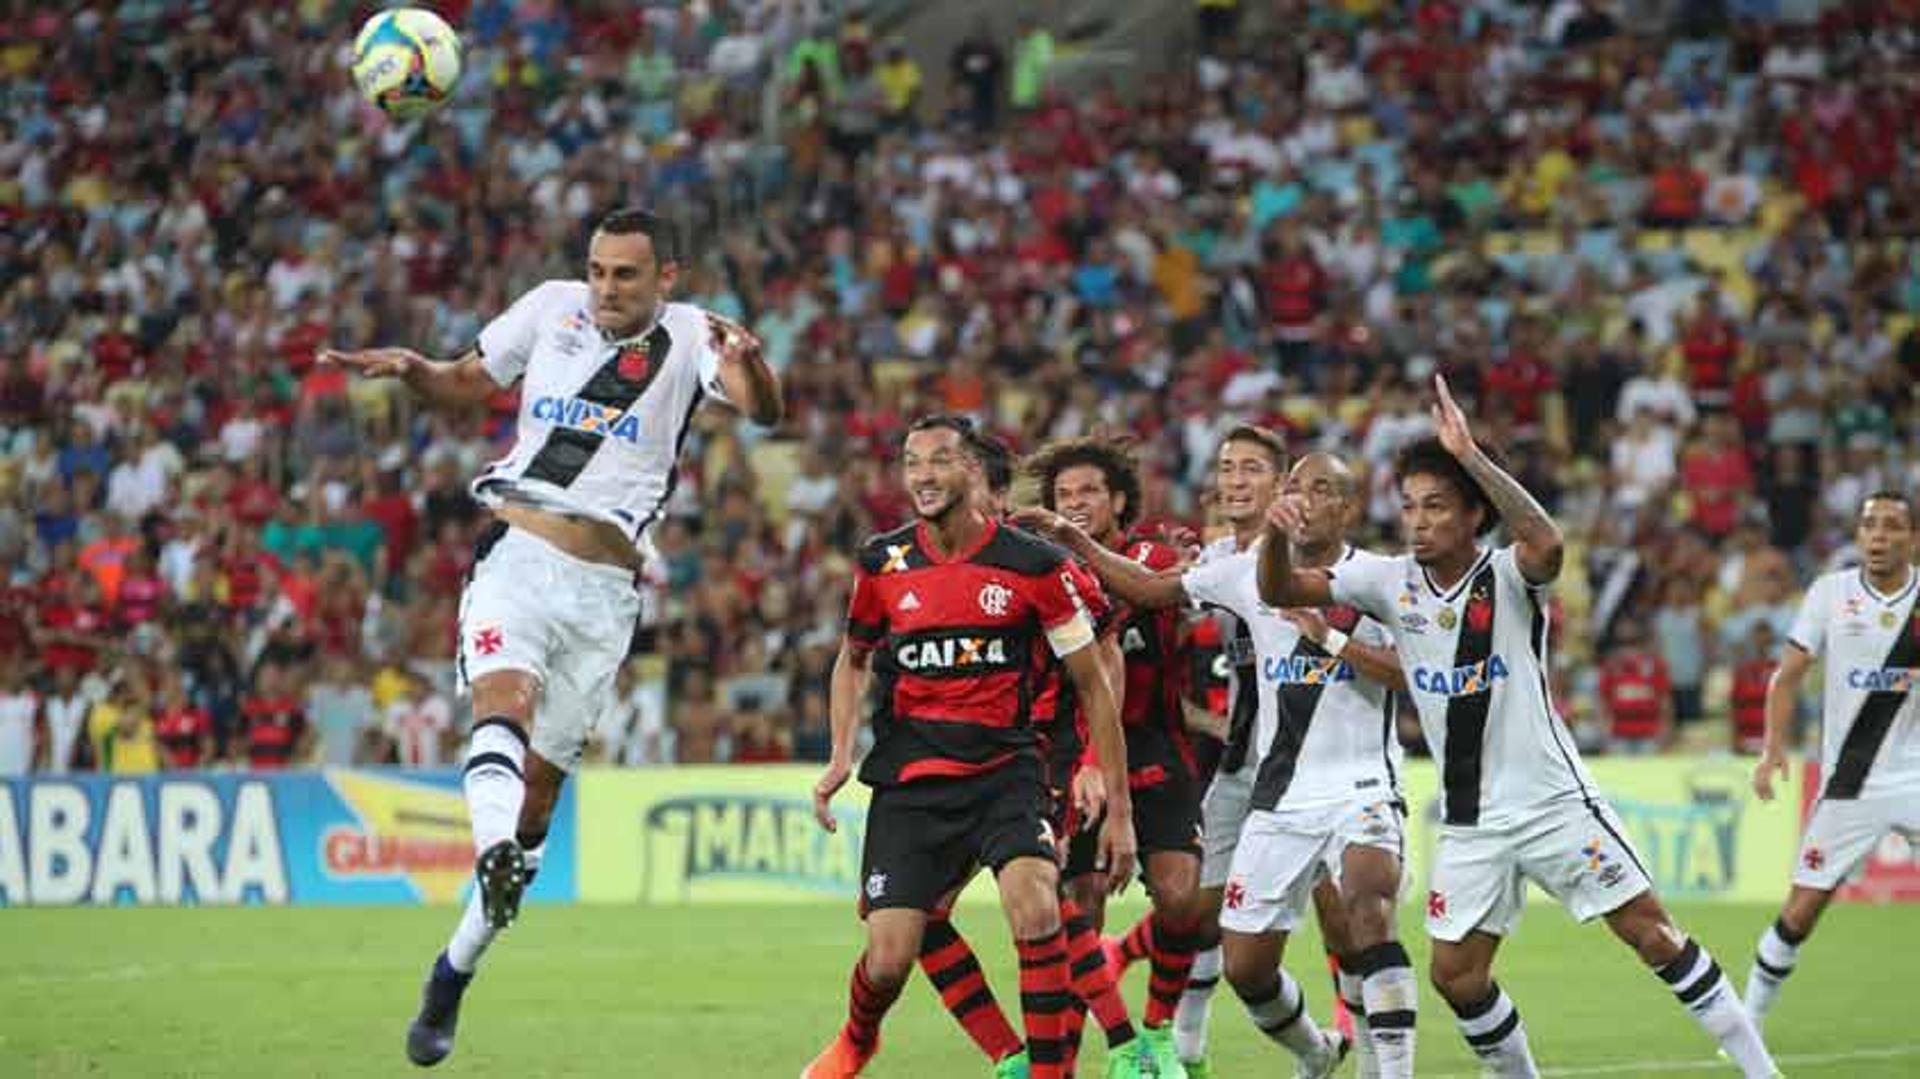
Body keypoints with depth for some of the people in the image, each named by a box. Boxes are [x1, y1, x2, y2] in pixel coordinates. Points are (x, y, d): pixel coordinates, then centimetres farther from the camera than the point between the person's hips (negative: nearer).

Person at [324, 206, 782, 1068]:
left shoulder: (686, 336, -2)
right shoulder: (552, 308, 5)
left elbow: (764, 410, -19)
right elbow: (465, 385, 19)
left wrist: (746, 366, -42)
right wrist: (406, 368, -2)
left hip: (603, 592, 0)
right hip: (517, 555, 0)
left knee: (539, 789, 3)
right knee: (502, 705, -29)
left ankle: (452, 976, 15)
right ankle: (495, 857, -54)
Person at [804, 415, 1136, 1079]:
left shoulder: (1034, 565, -5)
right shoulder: (883, 564, 4)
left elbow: (1092, 685, 2)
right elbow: (853, 660, 23)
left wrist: (1119, 808, 0)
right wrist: (841, 757, 7)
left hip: (1004, 770, -2)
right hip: (906, 784, 2)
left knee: (1036, 910, -28)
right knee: (889, 961, -3)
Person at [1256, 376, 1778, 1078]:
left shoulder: (1507, 577, -13)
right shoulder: (1390, 580, 0)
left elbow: (1546, 544, -37)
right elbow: (1279, 591, -3)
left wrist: (1470, 456, -41)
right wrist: (1276, 536, -25)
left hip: (1554, 801, -4)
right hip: (1470, 823, 4)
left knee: (1652, 936, -5)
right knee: (1456, 976, -1)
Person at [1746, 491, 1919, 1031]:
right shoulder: (1830, 593, -1)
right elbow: (1789, 674, 3)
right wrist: (1774, 748, -9)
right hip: (1849, 783, -1)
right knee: (1801, 912, -1)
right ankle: (1748, 1022, 14)